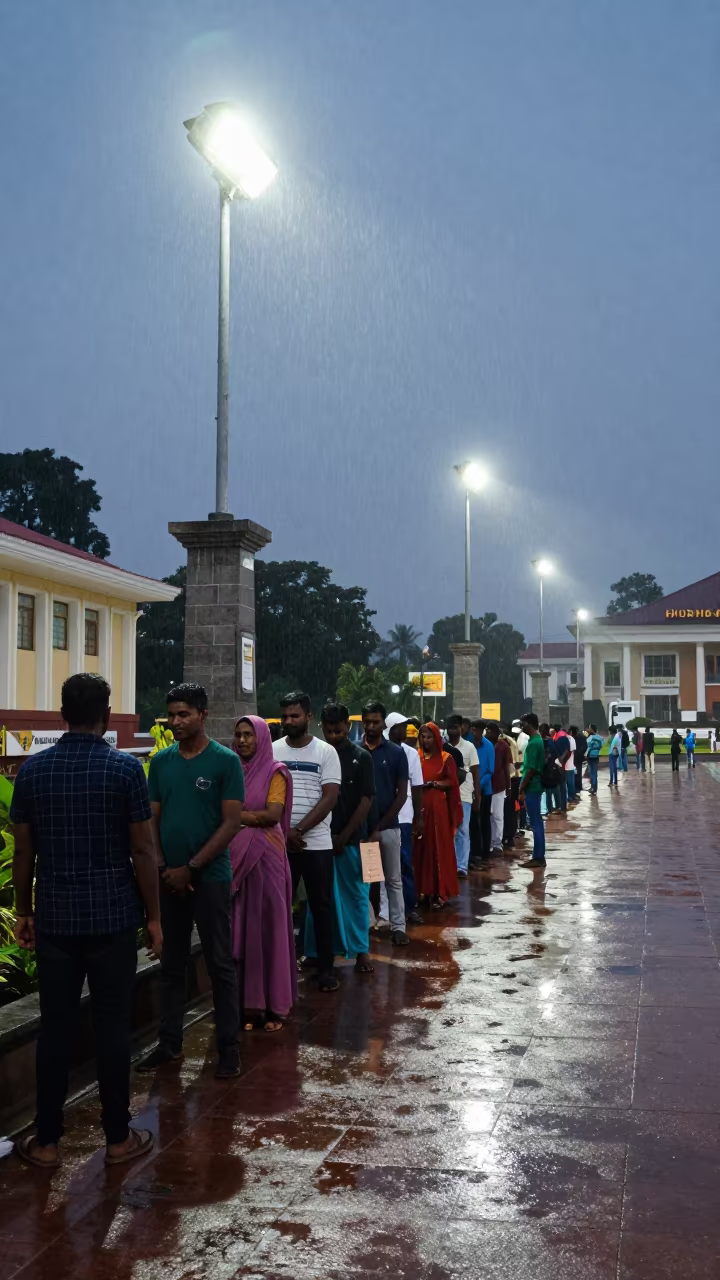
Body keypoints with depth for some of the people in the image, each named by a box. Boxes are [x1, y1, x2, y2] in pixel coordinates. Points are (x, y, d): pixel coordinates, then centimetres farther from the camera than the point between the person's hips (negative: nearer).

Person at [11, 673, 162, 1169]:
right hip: (113, 917, -2)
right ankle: (118, 1138, 17)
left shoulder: (33, 769, 0)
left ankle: (47, 1140, 18)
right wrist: (153, 915, 1)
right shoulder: (126, 768, -9)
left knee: (56, 1027, 10)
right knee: (113, 1027, 6)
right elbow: (143, 851, -8)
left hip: (55, 918, 3)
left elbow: (23, 851, 4)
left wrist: (24, 911, 15)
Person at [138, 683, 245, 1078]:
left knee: (220, 964, 4)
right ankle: (169, 1042, 23)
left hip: (210, 877, -4)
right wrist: (162, 868, -5)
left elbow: (232, 822, -10)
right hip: (168, 878, 4)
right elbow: (152, 819, 8)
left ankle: (228, 1046, 13)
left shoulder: (226, 761, -7)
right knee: (171, 963, 12)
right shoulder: (160, 762, 6)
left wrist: (191, 868, -13)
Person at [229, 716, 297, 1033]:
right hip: (233, 856, 4)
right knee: (239, 928, 4)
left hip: (265, 856, -3)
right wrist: (252, 817, -10)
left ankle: (274, 1005, 9)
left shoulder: (274, 772, -1)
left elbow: (273, 814, -12)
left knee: (268, 926, 1)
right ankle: (247, 1003, 12)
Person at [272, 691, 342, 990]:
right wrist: (283, 832, -8)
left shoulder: (326, 752, -2)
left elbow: (330, 798, -7)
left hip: (316, 843, -1)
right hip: (279, 843, 2)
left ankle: (325, 969, 14)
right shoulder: (272, 751, 3)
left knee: (321, 907, 5)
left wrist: (298, 830, -13)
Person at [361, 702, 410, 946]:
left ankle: (398, 926, 12)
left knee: (393, 879, 6)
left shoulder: (396, 753, -1)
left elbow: (402, 794, -2)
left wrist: (380, 827, -9)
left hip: (388, 826, 0)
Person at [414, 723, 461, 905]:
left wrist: (433, 783, -13)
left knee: (439, 848, 0)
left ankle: (439, 891, 5)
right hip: (418, 806, 2)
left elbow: (452, 782, -2)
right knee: (420, 848, 3)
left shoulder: (446, 758, 1)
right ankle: (422, 889, 10)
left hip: (438, 808, -2)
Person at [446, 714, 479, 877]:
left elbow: (475, 773, 5)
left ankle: (462, 867, -1)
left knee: (462, 831, -1)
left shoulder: (469, 747, 3)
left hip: (464, 795, 0)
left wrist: (478, 796, 1)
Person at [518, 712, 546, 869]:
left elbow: (531, 769, -20)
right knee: (536, 822, 12)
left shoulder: (533, 743, -18)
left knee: (536, 823, -5)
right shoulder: (538, 740, 13)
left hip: (531, 787, -10)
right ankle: (538, 856, 16)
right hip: (535, 786, 10)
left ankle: (539, 858, -2)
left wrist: (522, 787, -14)